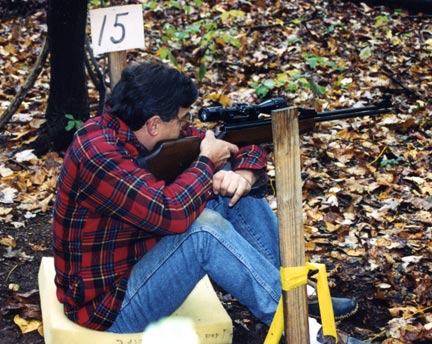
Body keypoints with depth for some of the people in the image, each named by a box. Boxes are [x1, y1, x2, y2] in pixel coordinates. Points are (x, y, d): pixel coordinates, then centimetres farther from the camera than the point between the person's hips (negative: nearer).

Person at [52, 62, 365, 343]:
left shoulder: (157, 134, -2)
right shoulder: (96, 150, -26)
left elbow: (245, 148, 5)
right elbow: (172, 212, -37)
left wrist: (244, 176, -19)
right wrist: (207, 161, -20)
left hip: (147, 259, 8)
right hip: (109, 304, -8)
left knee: (233, 186, -2)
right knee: (204, 228, -30)